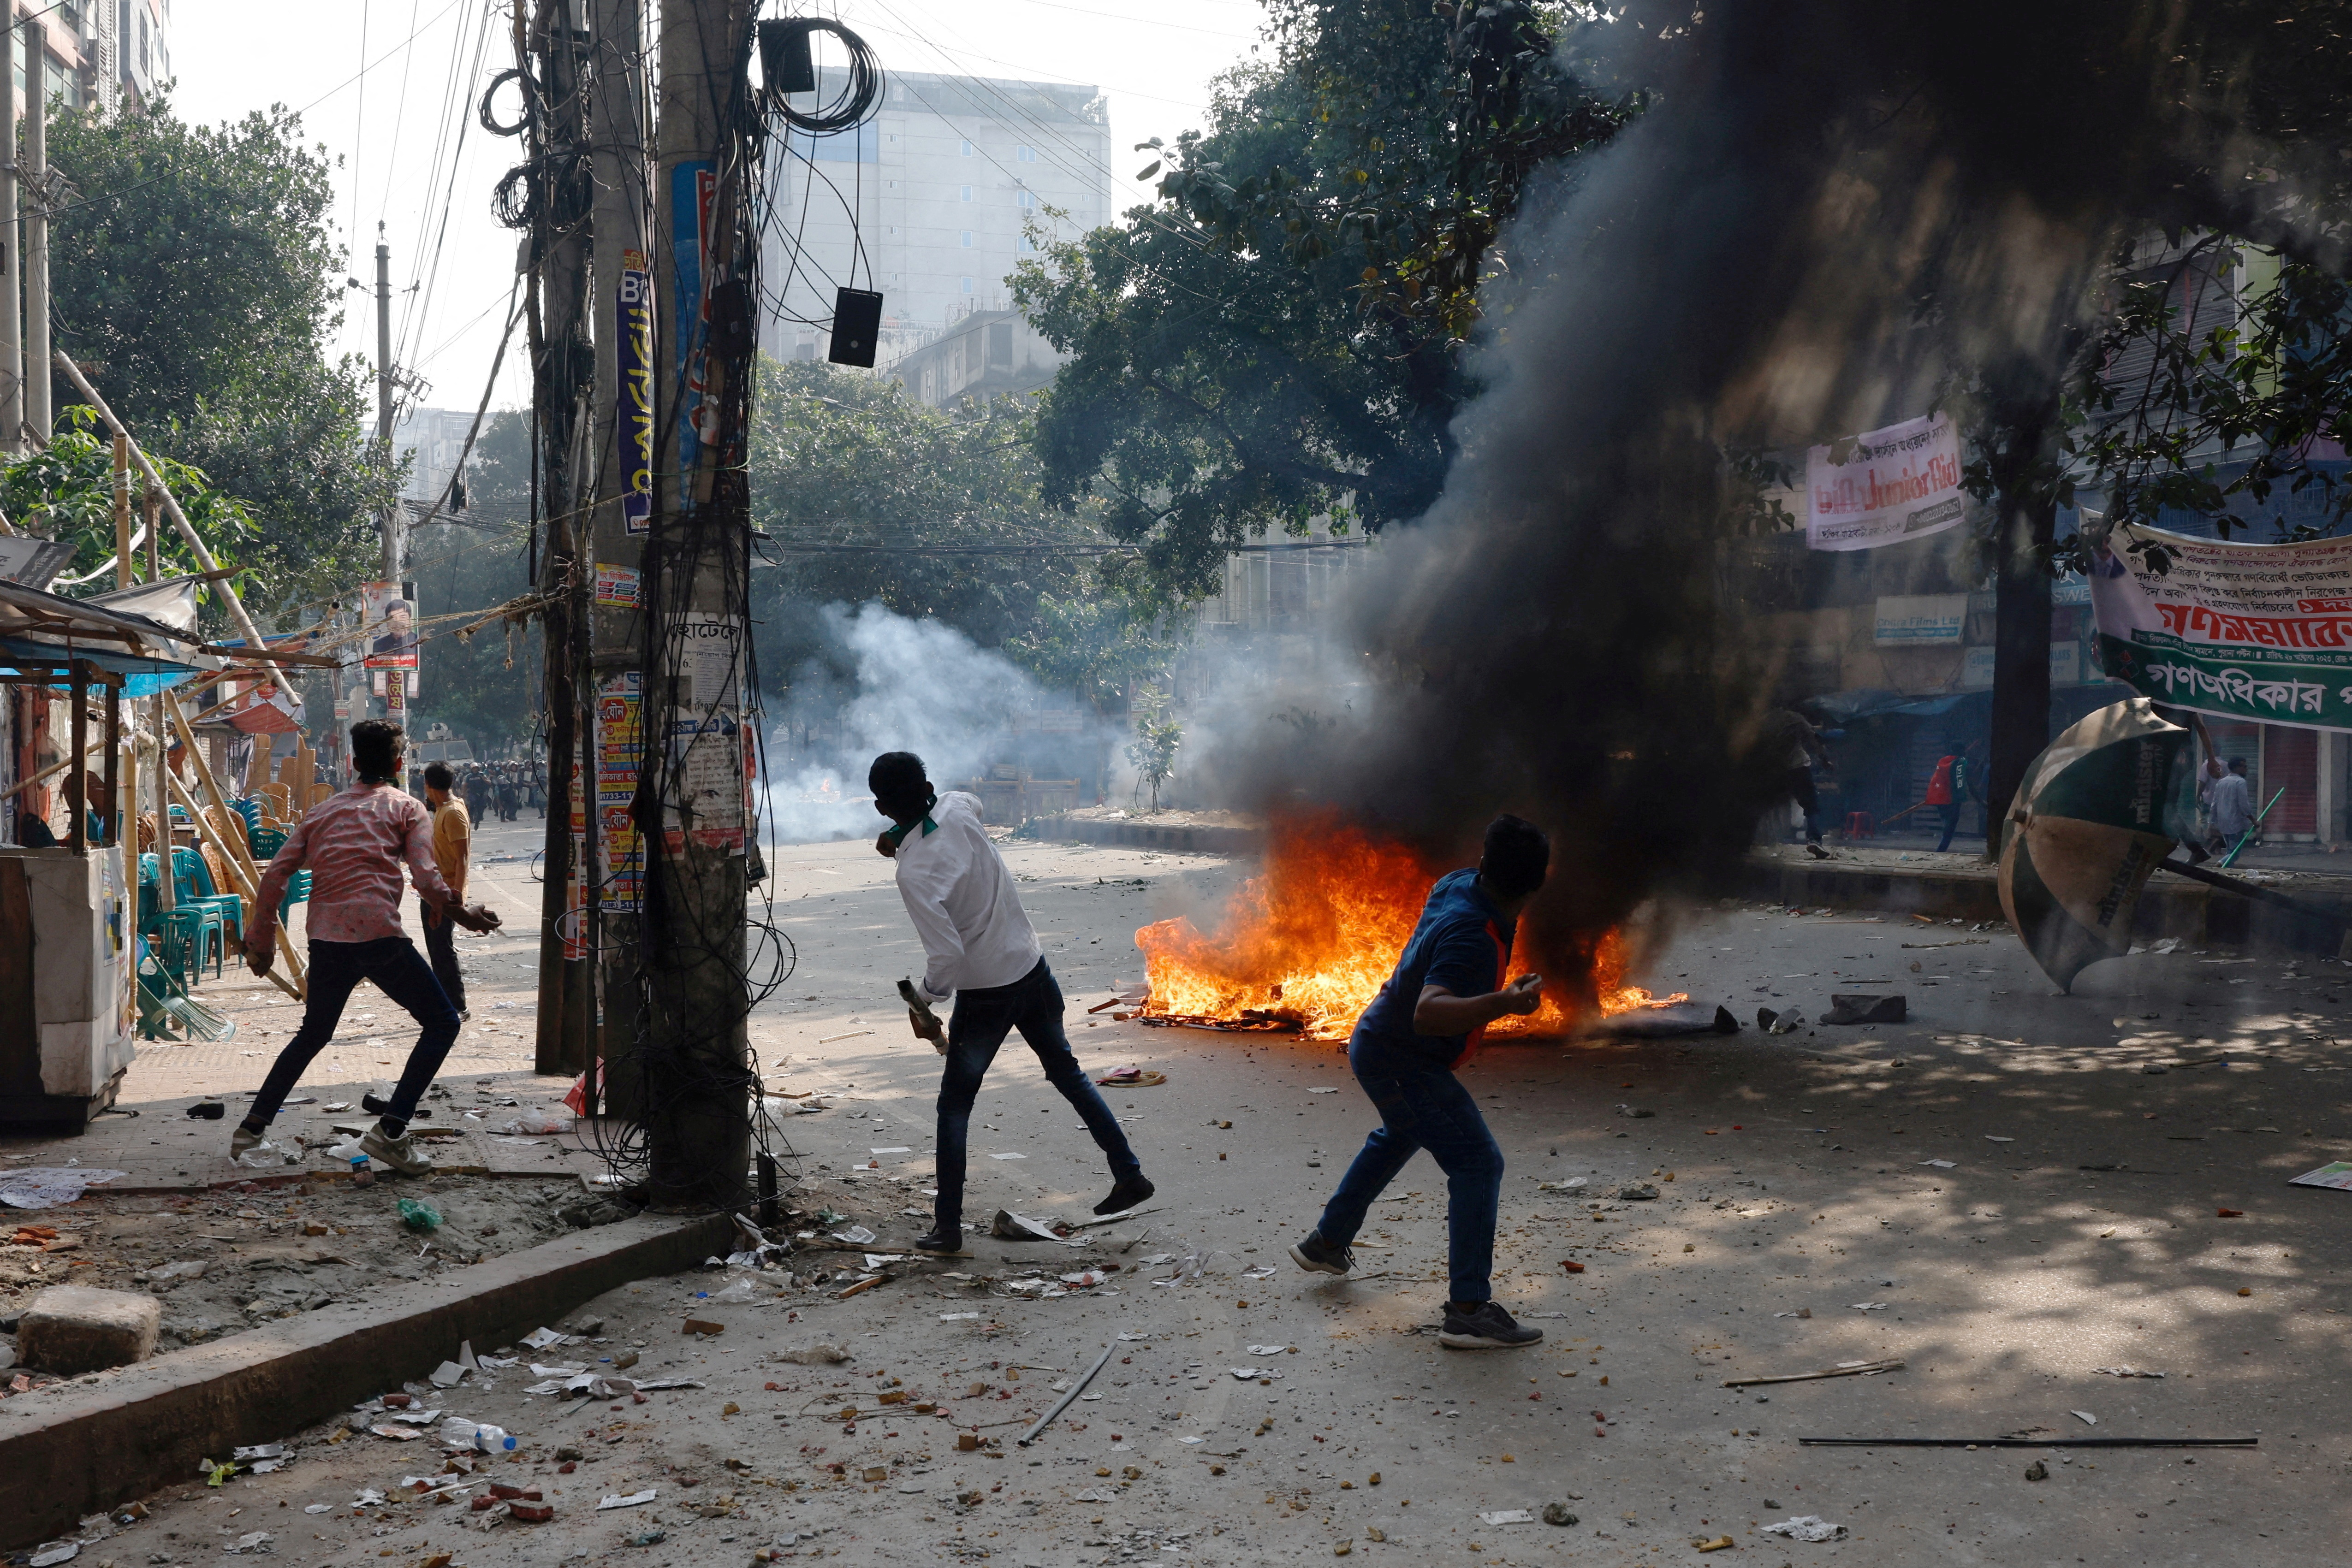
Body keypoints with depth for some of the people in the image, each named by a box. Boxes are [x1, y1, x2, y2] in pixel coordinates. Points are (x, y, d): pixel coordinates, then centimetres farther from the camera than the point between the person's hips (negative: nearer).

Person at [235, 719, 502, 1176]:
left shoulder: (322, 811, 20)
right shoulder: (406, 807, 7)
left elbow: (275, 876, 15)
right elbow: (427, 878, -6)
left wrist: (262, 940, 23)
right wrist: (463, 915, 8)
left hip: (325, 938, 6)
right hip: (377, 934, -6)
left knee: (313, 1033, 26)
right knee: (442, 1023, 5)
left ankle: (252, 1127, 24)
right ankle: (390, 1131, -7)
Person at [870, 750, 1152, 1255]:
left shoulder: (913, 872, -24)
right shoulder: (957, 809, -7)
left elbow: (947, 955, -27)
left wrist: (923, 1001, -10)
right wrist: (900, 836, 10)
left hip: (985, 995, -6)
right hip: (1033, 970, 6)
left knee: (955, 1106, 9)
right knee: (1066, 1072, 23)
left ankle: (948, 1226, 12)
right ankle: (1130, 1174, 26)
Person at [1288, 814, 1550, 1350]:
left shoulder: (1458, 883, -8)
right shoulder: (1471, 938, -34)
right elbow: (1429, 1014, -49)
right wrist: (1503, 1002, -61)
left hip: (1378, 1042, 10)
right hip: (1400, 1061, -10)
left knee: (1397, 1139, 34)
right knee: (1477, 1162, -15)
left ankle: (1326, 1242, 50)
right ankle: (1469, 1310, -19)